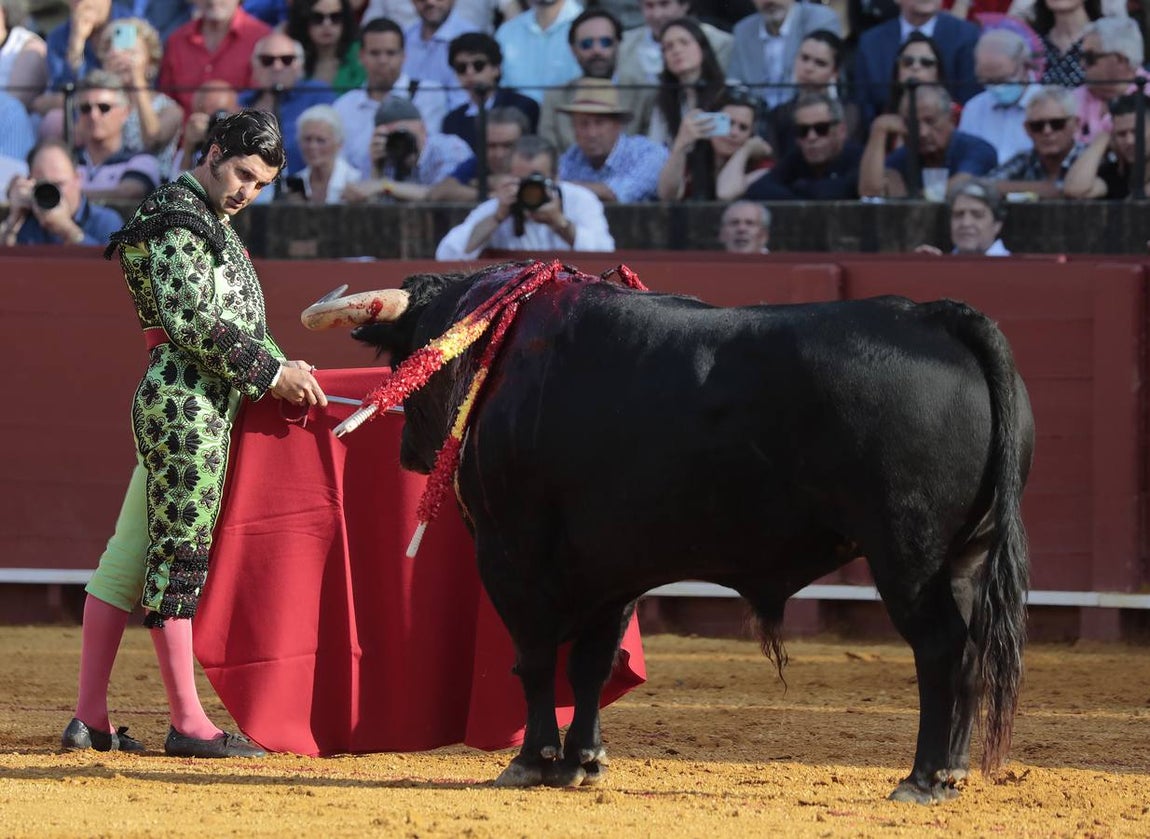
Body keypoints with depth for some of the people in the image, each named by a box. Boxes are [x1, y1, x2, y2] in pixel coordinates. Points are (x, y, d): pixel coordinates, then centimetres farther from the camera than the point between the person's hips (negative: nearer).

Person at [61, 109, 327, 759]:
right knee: (181, 557, -7)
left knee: (132, 556, 9)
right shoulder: (179, 218, -10)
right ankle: (188, 723, -5)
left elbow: (241, 318, 23)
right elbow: (190, 320, -19)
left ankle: (90, 719, 11)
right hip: (188, 398, -10)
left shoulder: (213, 223, 22)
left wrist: (282, 368, 8)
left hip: (178, 402, 10)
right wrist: (270, 371, -16)